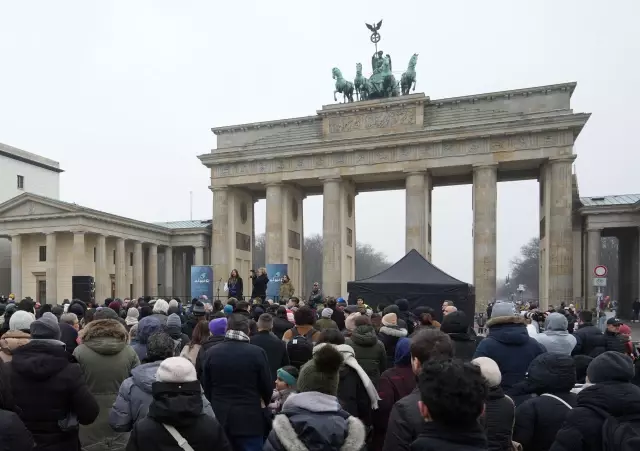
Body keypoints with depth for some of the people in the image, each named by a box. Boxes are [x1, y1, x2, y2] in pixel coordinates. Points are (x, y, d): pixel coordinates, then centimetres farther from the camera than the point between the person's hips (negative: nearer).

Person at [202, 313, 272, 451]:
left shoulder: (211, 353, -5)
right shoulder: (257, 353, -13)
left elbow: (206, 386, 5)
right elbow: (268, 387, -4)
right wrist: (263, 403, 18)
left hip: (219, 418, 3)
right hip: (249, 419, -3)